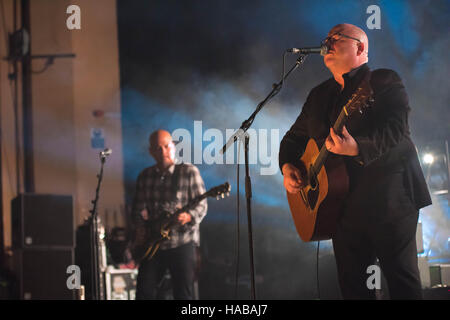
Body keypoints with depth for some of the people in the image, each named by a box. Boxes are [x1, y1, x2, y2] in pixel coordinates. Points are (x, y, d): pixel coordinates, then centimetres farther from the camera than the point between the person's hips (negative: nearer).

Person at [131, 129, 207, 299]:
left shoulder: (189, 172, -3)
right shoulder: (145, 176, 10)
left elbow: (201, 205, -5)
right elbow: (138, 208, 16)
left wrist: (189, 217, -26)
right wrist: (140, 226, -4)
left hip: (182, 242, -4)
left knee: (184, 294, -3)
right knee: (144, 291, 3)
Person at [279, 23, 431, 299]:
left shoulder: (385, 81, -3)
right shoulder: (319, 95, 19)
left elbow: (396, 129, -18)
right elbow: (294, 137, 27)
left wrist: (357, 147, -35)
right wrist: (287, 166, 5)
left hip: (389, 199, -6)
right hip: (345, 205, 6)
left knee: (403, 282, -5)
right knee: (353, 285, 7)